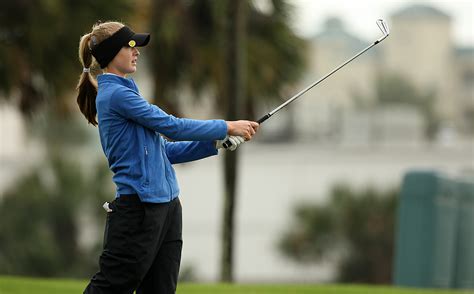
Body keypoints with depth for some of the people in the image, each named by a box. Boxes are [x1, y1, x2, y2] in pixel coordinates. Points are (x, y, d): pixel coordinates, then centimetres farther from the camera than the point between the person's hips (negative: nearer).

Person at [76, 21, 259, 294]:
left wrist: (216, 143, 9)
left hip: (165, 206, 10)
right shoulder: (115, 94, -12)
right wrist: (227, 127, -7)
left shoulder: (125, 92, 18)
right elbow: (171, 125, -15)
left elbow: (165, 150, 18)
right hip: (138, 207, -10)